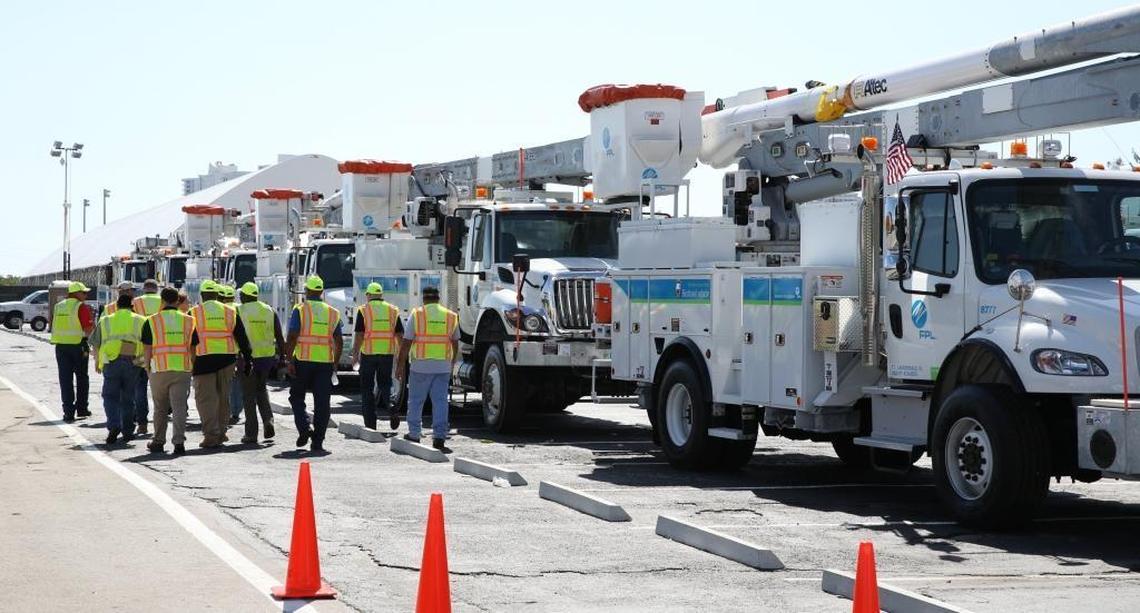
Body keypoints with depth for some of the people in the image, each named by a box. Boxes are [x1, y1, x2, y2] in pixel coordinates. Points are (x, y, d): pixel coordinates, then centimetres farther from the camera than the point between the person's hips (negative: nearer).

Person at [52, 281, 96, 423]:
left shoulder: (58, 306, 10)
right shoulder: (82, 307, -8)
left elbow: (54, 327, 16)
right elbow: (87, 330, -13)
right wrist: (92, 318, 4)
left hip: (60, 346, 4)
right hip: (78, 345, -4)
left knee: (65, 379, 4)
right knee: (82, 379, 12)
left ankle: (68, 412, -3)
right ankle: (81, 409, 16)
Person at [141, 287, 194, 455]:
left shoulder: (152, 321, 1)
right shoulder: (188, 321, 6)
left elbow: (147, 349, 3)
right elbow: (193, 349, 8)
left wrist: (148, 366, 15)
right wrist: (192, 367, 18)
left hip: (159, 370, 0)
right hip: (182, 370, 0)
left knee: (160, 409, 13)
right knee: (179, 407, 0)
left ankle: (158, 442, 20)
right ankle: (179, 442, -9)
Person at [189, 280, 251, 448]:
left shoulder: (194, 313, 1)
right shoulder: (230, 312, 9)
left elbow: (190, 340, 0)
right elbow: (242, 338, 8)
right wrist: (247, 358, 11)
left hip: (204, 359, -3)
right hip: (227, 359, 3)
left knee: (206, 398, -1)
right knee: (223, 397, 15)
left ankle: (211, 435, -8)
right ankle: (220, 433, 21)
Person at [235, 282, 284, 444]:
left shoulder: (239, 311, -4)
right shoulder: (269, 310, 7)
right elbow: (279, 337, 6)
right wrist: (282, 356, 13)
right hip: (267, 356, 4)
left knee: (249, 395, 5)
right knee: (261, 388, 23)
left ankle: (251, 433, 5)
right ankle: (268, 420, 4)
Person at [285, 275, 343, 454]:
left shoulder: (300, 310, -2)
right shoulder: (333, 313, 10)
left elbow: (292, 337, -10)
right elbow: (339, 342, 9)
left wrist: (289, 360, -8)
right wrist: (336, 362, 17)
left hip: (303, 360, -3)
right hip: (325, 361, 3)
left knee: (297, 396, 14)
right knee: (322, 402, 4)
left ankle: (304, 427, -5)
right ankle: (317, 442, 2)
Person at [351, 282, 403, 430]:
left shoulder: (363, 310, -3)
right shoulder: (393, 310, 7)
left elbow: (359, 334, -8)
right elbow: (400, 334, 5)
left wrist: (355, 354, -3)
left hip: (368, 353, -3)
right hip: (387, 353, 3)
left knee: (367, 388, 8)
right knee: (385, 384, 16)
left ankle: (370, 423, 8)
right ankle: (391, 408, -12)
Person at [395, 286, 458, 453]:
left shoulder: (416, 314, -2)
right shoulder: (451, 316, 7)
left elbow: (406, 343, -4)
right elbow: (455, 343, 18)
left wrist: (400, 365, 1)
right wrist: (452, 363, 31)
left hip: (421, 365, -2)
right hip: (443, 366, 2)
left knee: (415, 401, 10)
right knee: (440, 401, 3)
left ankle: (414, 434, 17)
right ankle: (439, 437, -3)